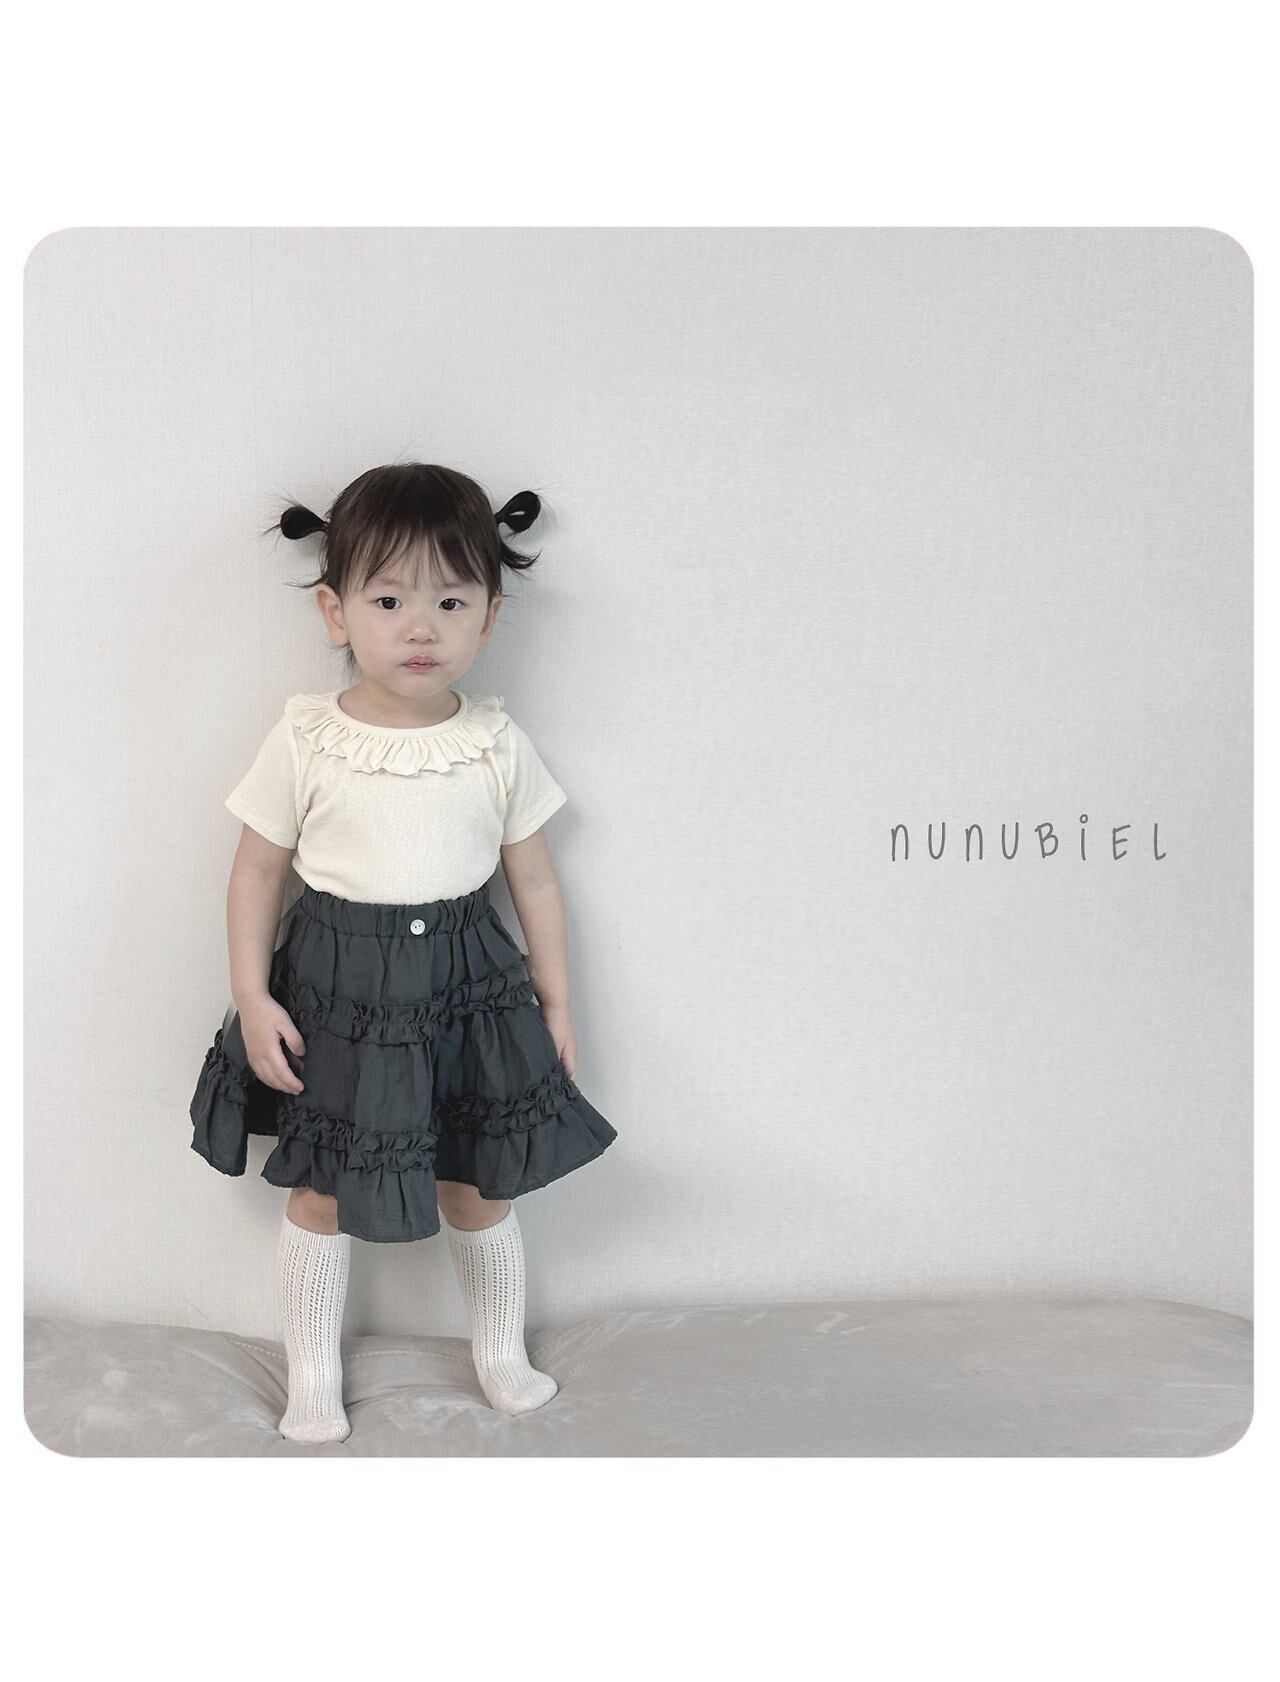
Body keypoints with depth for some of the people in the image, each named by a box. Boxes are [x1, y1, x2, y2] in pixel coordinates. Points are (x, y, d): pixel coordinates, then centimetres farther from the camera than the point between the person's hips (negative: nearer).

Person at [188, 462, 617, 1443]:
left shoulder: (498, 745, -5)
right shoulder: (305, 740, -9)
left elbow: (535, 880, 3)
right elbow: (258, 872, -2)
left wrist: (556, 1003, 6)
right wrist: (253, 998, -7)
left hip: (469, 990, 1)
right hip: (335, 992, -1)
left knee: (478, 1188, 12)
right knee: (321, 1194, 10)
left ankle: (502, 1353, 37)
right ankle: (314, 1375, 31)